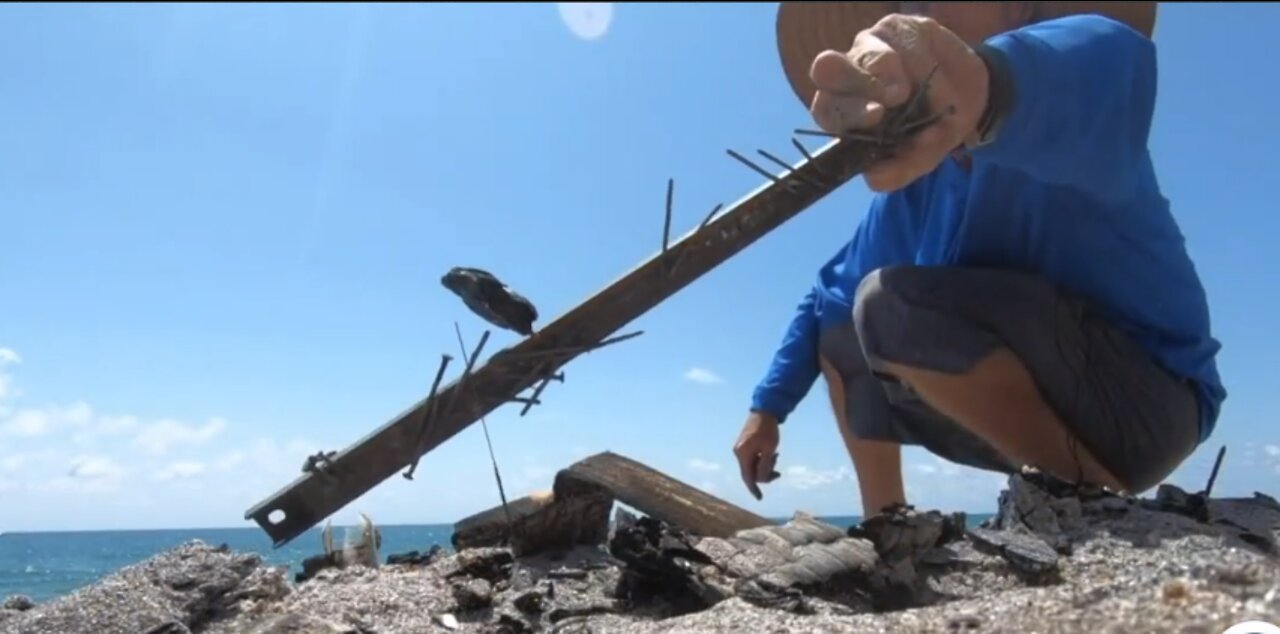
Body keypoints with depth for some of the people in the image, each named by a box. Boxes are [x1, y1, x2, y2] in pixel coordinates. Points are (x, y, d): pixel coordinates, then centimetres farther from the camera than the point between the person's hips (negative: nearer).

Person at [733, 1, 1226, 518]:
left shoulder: (1059, 127, -16)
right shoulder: (914, 181, 6)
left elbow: (1107, 62, -42)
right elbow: (833, 299, 13)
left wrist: (990, 84, -64)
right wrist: (767, 409, 7)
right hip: (1043, 404, 8)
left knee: (891, 303, -26)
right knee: (840, 337, 14)